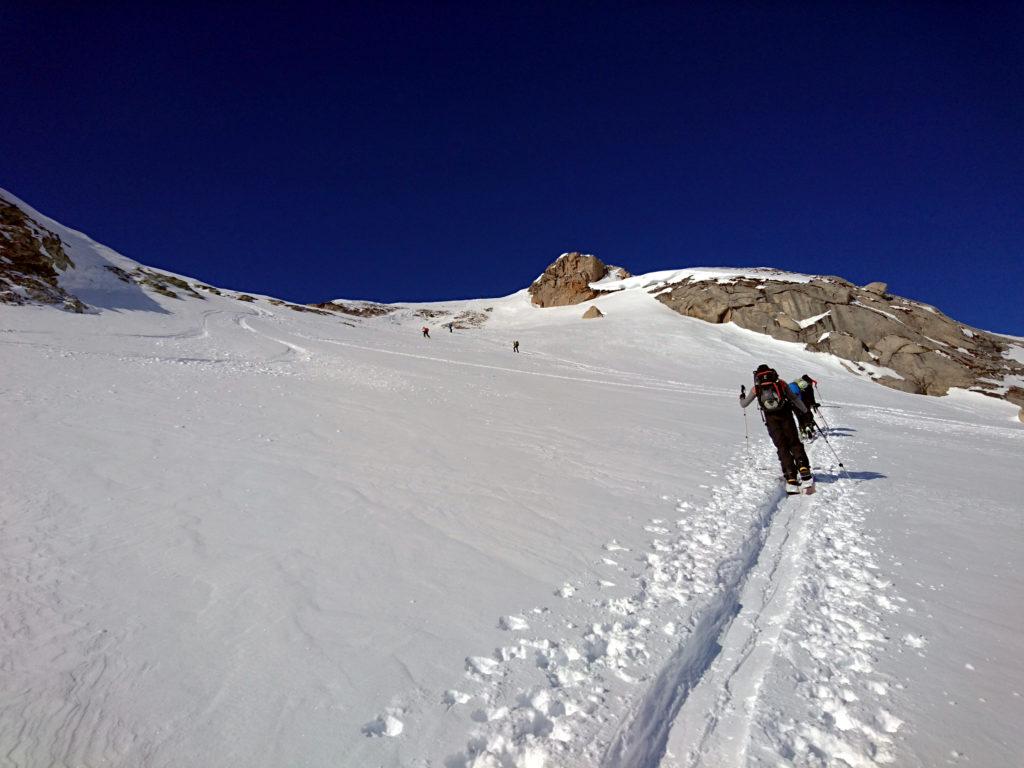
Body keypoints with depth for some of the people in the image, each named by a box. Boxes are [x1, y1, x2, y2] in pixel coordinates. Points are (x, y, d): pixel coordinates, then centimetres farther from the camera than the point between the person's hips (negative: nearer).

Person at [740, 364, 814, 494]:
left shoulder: (756, 388, 12)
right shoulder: (781, 383, 12)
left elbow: (744, 404, 19)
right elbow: (794, 398, 16)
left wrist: (741, 398, 41)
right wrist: (805, 410, 31)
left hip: (771, 421, 0)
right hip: (786, 416, 0)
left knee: (782, 448, 2)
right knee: (795, 444, 4)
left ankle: (791, 479, -7)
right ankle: (804, 472, -16)